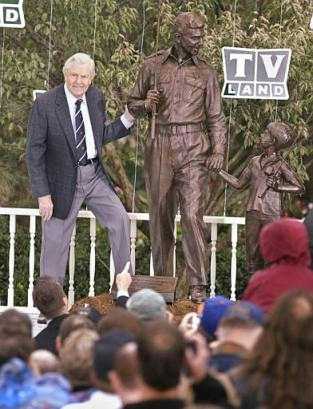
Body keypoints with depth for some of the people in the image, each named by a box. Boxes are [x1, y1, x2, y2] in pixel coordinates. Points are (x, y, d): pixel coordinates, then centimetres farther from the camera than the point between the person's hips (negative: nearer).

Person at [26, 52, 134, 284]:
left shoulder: (97, 98, 2)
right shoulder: (45, 105, -15)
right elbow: (34, 153, -12)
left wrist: (128, 119, 1)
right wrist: (42, 194, -16)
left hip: (94, 176, 4)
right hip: (64, 182, -4)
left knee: (120, 219, -8)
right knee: (56, 242, 2)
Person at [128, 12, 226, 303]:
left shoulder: (205, 73, 11)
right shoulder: (153, 66, 9)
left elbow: (215, 117, 12)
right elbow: (133, 103, 17)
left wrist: (218, 150, -1)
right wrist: (146, 105, -6)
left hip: (193, 150, -1)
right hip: (160, 148, 1)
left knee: (192, 215, -12)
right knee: (160, 217, 4)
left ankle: (198, 286, -15)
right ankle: (162, 281, 13)